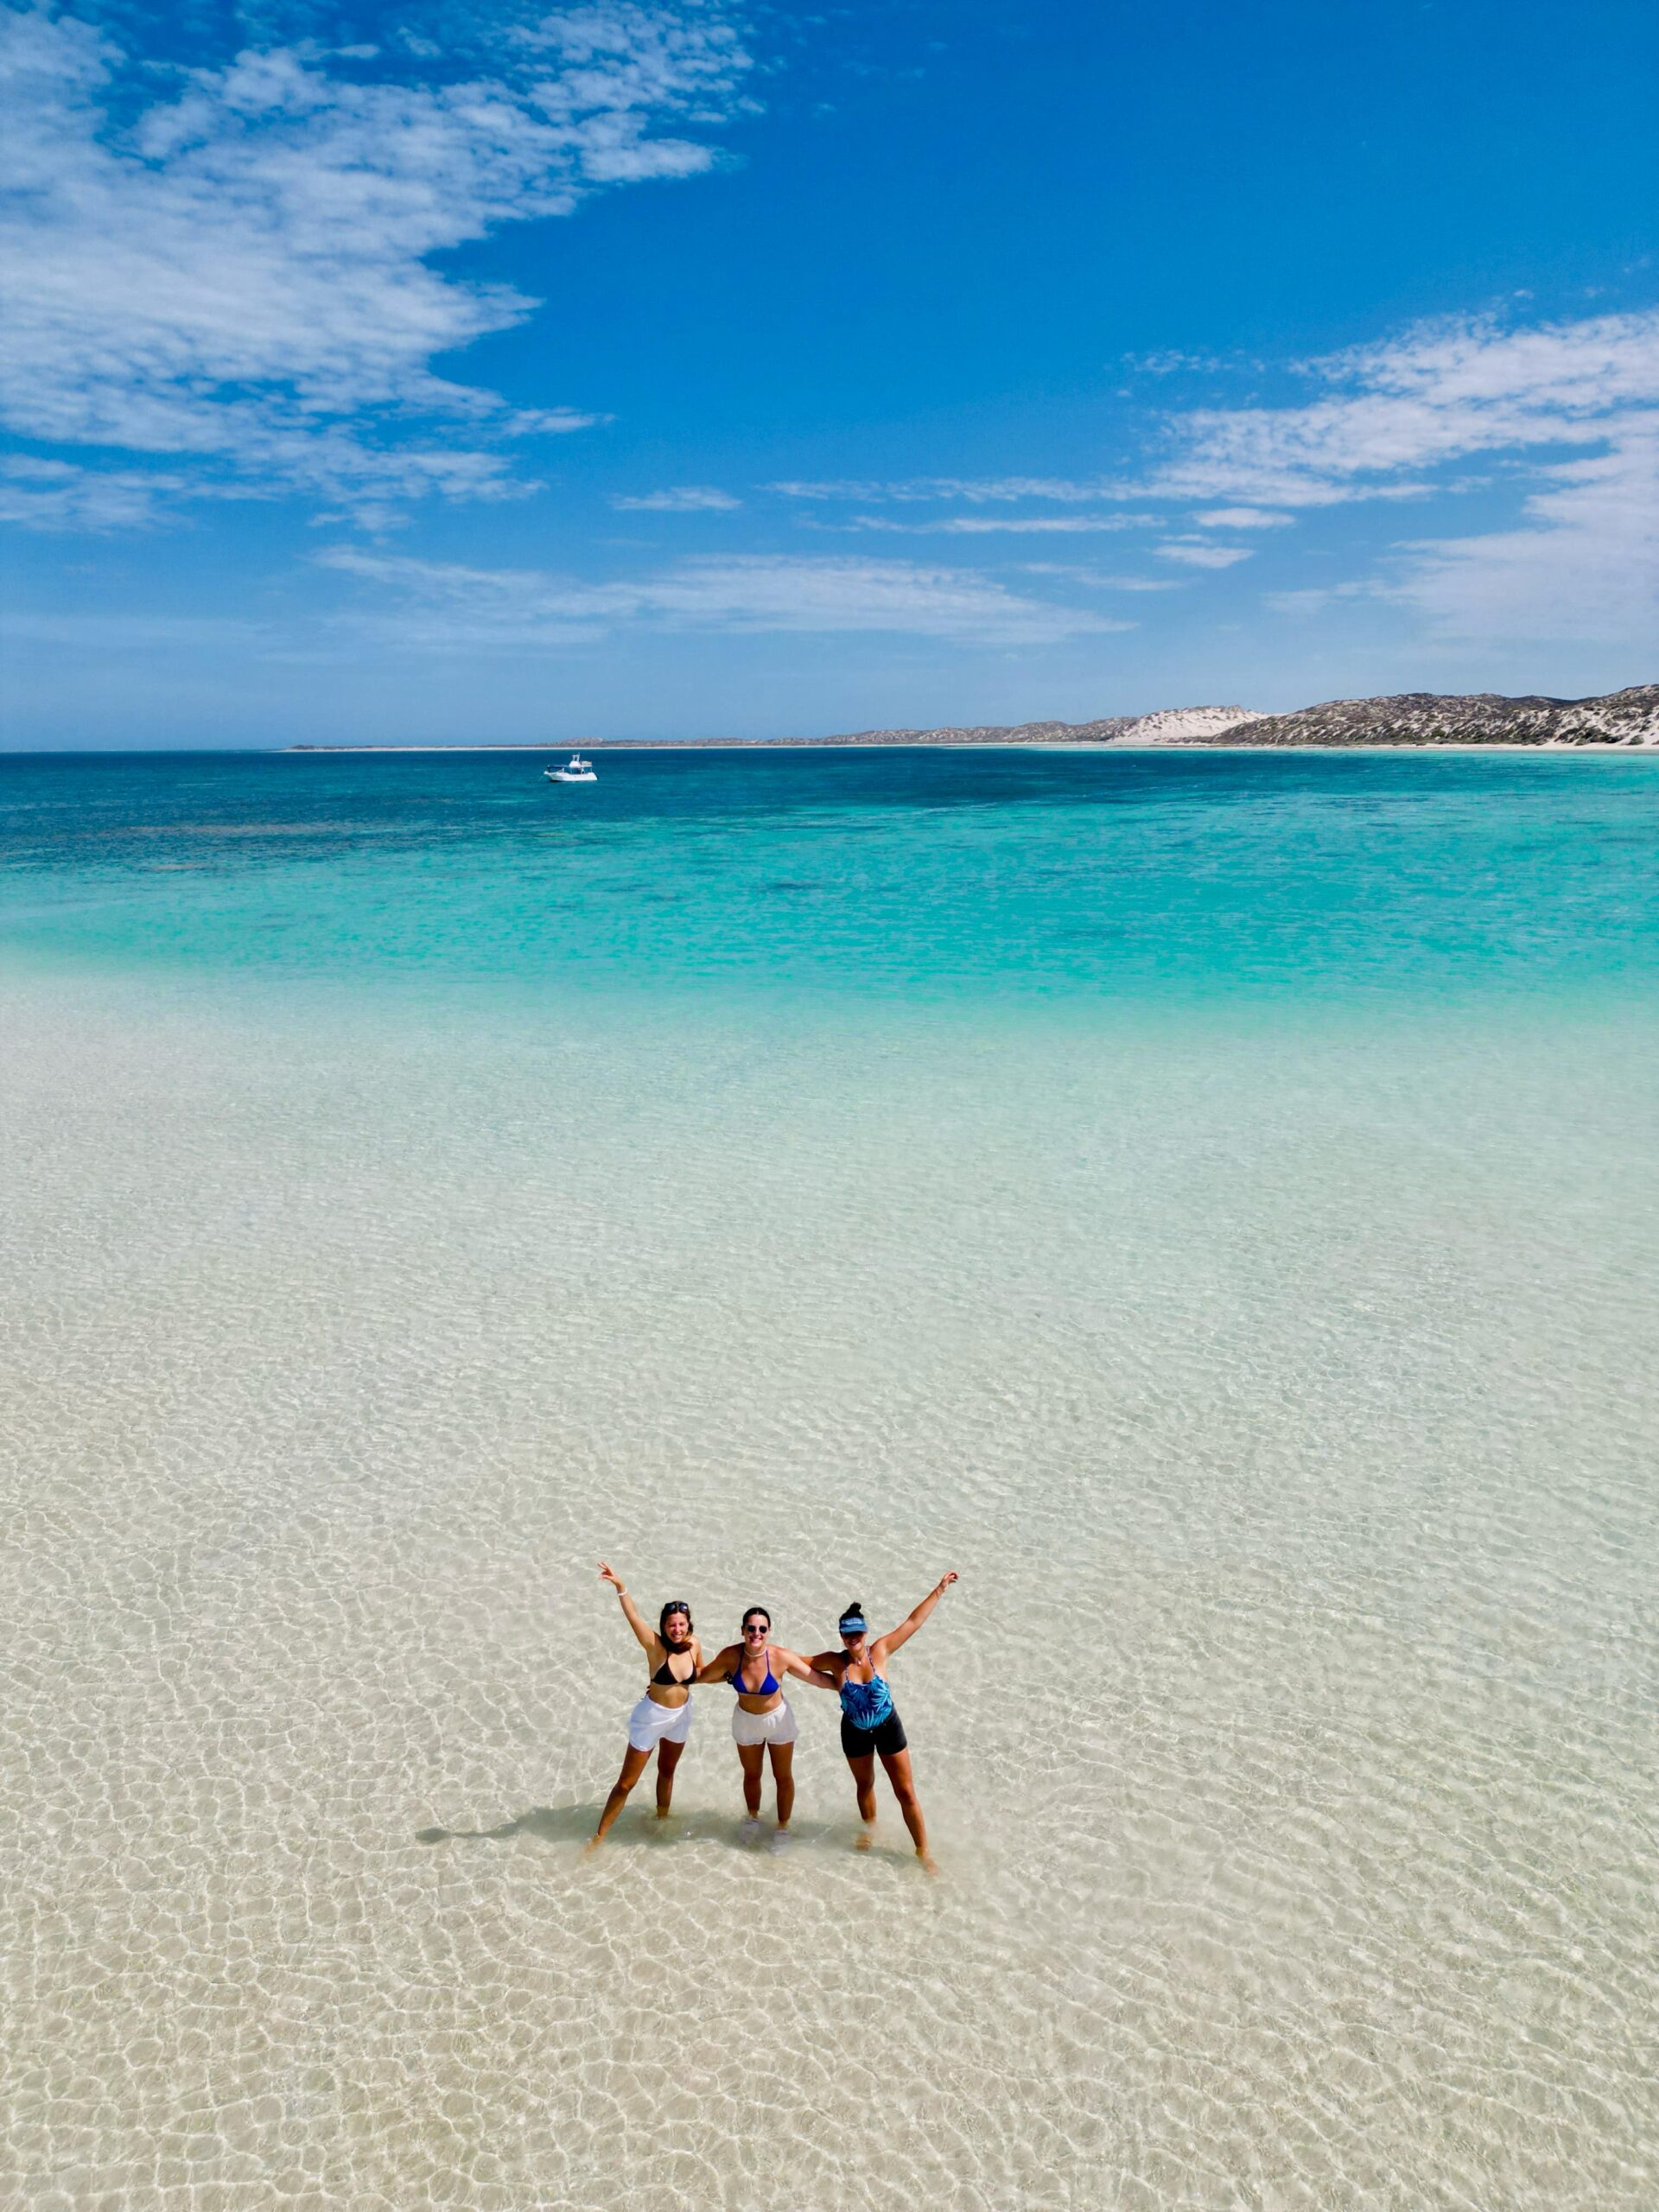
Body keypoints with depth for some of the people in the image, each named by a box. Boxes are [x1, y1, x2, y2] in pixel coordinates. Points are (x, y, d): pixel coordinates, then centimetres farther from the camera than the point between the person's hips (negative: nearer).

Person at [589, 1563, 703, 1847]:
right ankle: (599, 1837, 20)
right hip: (652, 1716, -4)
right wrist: (620, 1588, -56)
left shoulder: (694, 1644, -12)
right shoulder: (655, 1645, -25)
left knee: (667, 1770, 27)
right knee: (626, 1782, 4)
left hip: (681, 1715, 4)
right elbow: (634, 1617, -43)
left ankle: (662, 1817, 51)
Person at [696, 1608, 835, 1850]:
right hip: (746, 1721, 2)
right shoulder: (731, 1655, -27)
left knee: (783, 1777, 15)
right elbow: (703, 1675, -8)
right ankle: (753, 1818, 52)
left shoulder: (781, 1657, -32)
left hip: (778, 1719, -2)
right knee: (751, 1775, 23)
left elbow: (818, 1679, -22)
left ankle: (783, 1827, 40)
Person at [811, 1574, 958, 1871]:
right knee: (864, 1784, 25)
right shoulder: (835, 1662, -18)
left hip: (888, 1727, -1)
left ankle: (923, 1849, 21)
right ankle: (869, 1828, 53)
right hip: (855, 1732, 1)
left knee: (905, 1791, 6)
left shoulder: (879, 1651, -19)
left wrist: (939, 1590, -19)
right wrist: (832, 1682, -9)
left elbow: (913, 1622, -18)